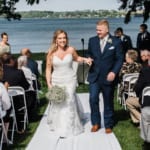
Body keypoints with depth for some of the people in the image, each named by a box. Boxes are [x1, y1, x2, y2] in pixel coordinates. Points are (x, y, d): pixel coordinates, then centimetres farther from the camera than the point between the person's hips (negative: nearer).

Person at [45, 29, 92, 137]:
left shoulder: (71, 50, -8)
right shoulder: (51, 53, -8)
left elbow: (77, 58, 13)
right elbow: (48, 69, -3)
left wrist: (85, 59, -6)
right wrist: (49, 84, -8)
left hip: (70, 80, -1)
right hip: (57, 81, 1)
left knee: (68, 102, -4)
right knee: (58, 103, 12)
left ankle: (68, 128, 10)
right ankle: (58, 124, 37)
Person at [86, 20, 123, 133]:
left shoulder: (116, 42, -4)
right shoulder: (92, 40, 5)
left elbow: (119, 59, -4)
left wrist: (114, 72, -16)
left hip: (108, 77, -2)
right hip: (95, 76, 2)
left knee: (108, 102, 9)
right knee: (93, 99, -8)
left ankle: (108, 125, 25)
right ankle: (96, 123, 13)